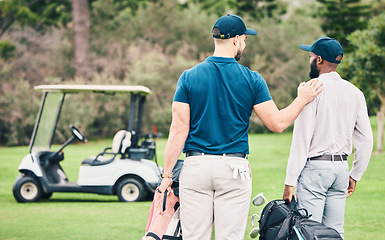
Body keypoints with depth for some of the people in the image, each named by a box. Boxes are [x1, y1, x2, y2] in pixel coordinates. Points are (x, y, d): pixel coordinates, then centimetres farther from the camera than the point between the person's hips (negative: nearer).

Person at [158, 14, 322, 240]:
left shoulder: (189, 77, 0)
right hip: (234, 170, -1)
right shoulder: (252, 80, -2)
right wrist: (303, 99, 15)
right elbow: (277, 123, -1)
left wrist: (167, 174, 0)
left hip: (196, 166, 1)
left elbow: (179, 130, -4)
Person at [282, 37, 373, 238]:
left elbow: (301, 139, -14)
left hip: (314, 168, -6)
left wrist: (290, 182, -12)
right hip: (341, 168, 6)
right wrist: (355, 176, 18)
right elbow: (366, 139, 9)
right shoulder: (354, 92, 9)